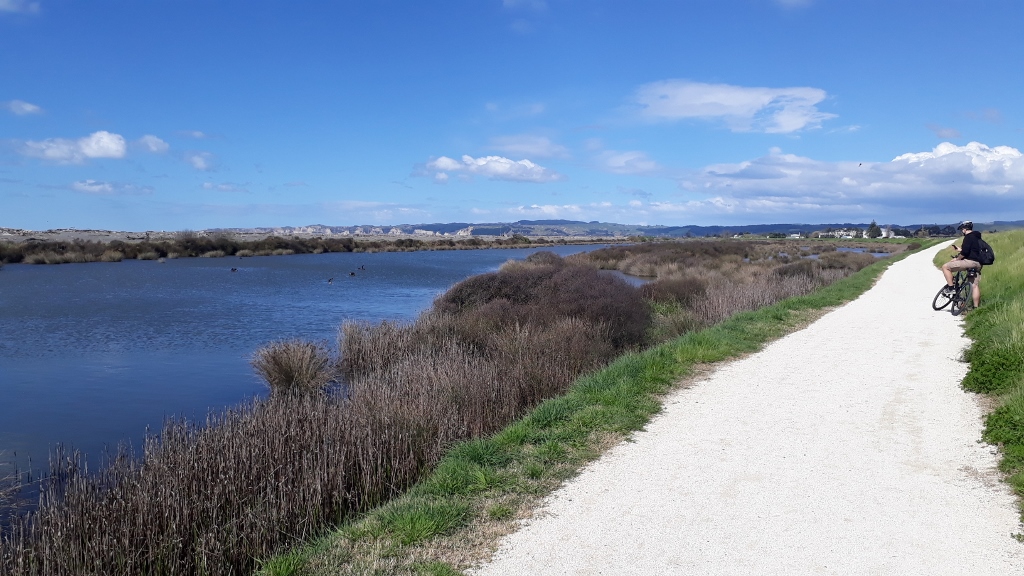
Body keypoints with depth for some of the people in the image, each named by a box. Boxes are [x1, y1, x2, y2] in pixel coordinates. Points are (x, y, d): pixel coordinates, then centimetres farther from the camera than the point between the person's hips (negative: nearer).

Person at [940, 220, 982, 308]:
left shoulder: (968, 237, -8)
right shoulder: (977, 237, 23)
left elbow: (965, 252, -18)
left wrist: (957, 259, -5)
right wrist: (960, 249, 30)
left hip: (970, 261, -10)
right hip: (978, 264, 10)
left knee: (945, 267, -7)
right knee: (975, 285, 11)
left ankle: (950, 288, -11)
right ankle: (976, 307, 12)